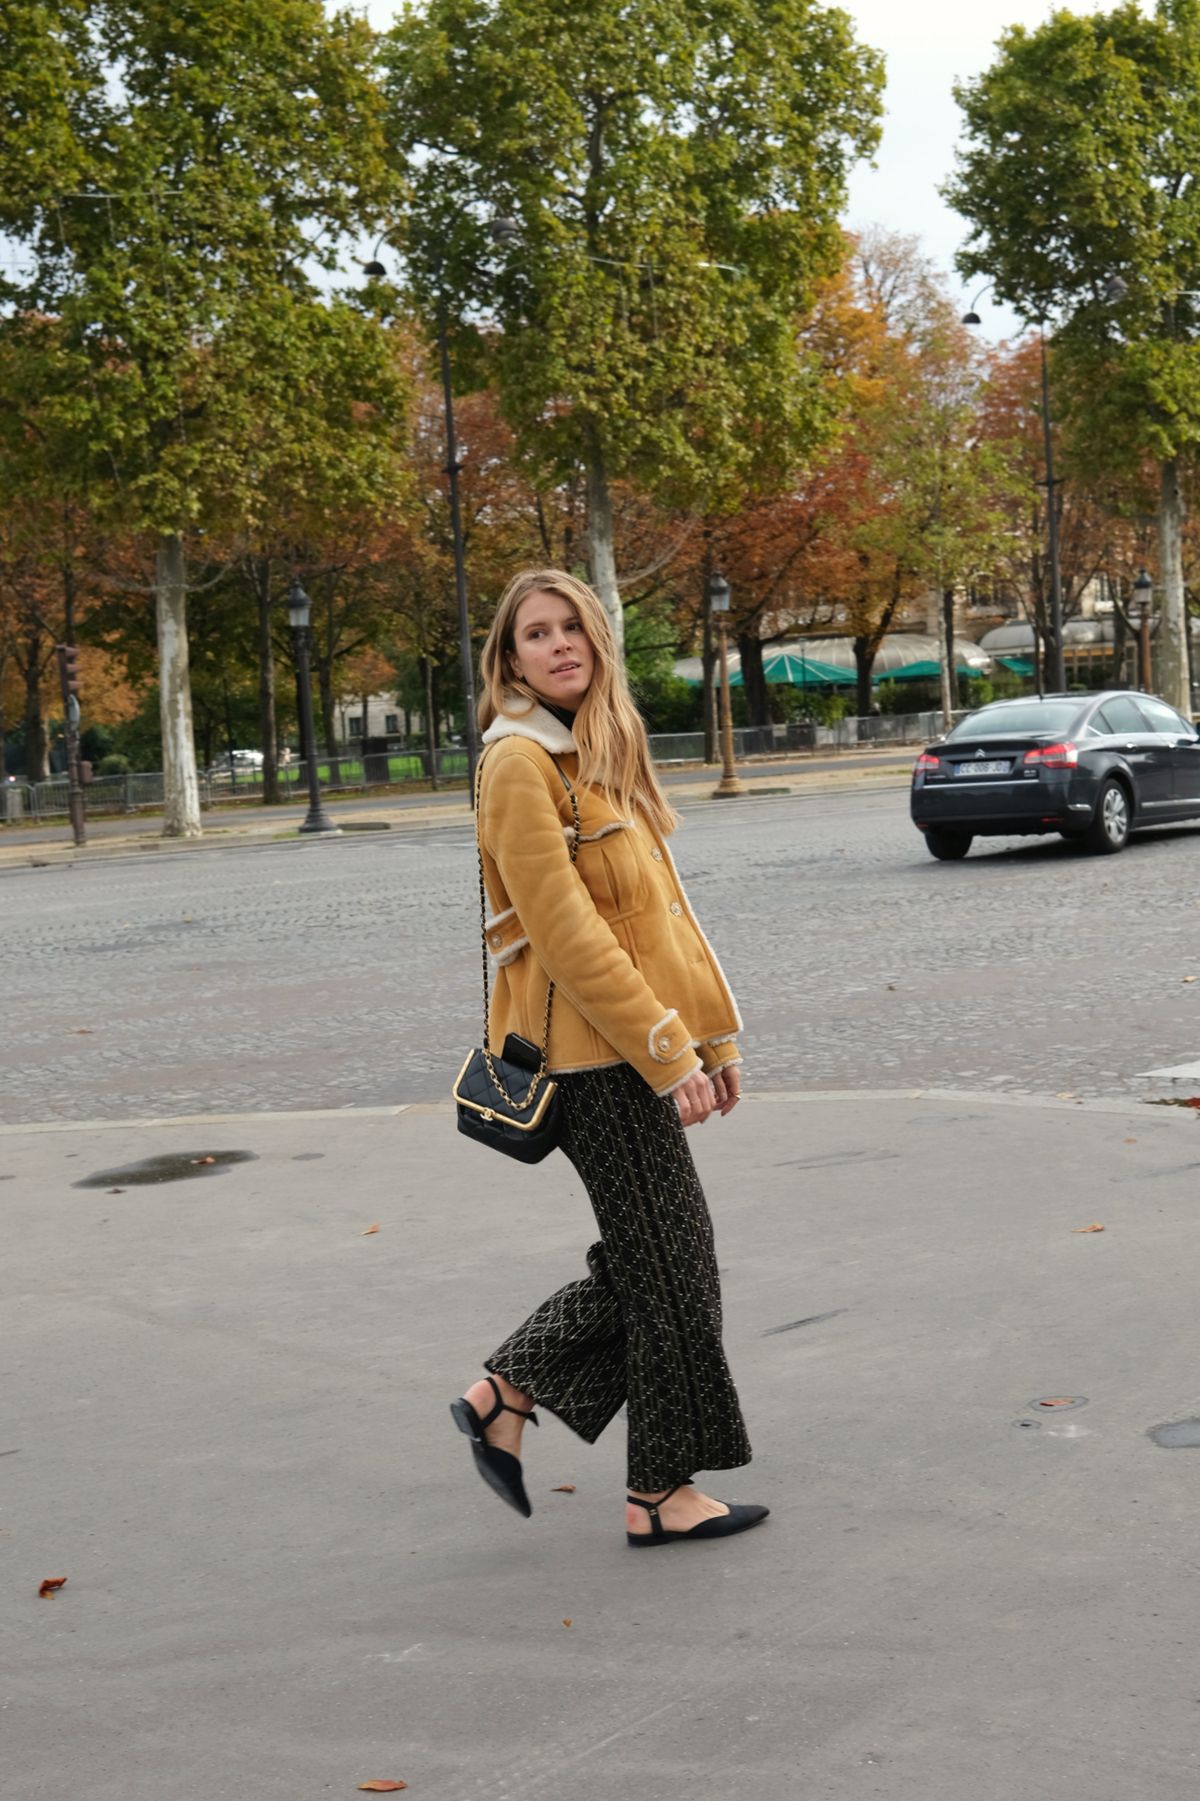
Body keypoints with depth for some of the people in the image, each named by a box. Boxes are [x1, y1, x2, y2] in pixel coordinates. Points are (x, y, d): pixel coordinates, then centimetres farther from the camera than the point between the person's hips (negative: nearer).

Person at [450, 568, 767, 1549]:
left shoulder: (605, 753, 15)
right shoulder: (521, 762, -13)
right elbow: (567, 932, -19)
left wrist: (712, 1031, 14)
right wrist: (666, 1054, -19)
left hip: (639, 1041, 9)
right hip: (595, 1051, -9)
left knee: (648, 1257, 14)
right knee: (670, 1267, -1)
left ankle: (504, 1395, 25)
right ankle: (661, 1493, 12)